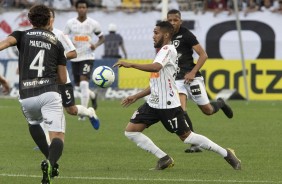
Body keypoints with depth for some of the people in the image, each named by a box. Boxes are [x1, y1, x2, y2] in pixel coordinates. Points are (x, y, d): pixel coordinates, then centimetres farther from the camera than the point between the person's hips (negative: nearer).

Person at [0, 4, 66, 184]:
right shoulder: (56, 43, 15)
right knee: (58, 137, -7)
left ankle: (50, 159, 20)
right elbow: (63, 79, 17)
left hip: (26, 96, 2)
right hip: (49, 93, -2)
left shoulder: (22, 36, 13)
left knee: (34, 124, 34)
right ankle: (50, 163, -39)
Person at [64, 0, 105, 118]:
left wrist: (96, 45, -11)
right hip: (75, 57, 3)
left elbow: (102, 38, 10)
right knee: (78, 84, 12)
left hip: (87, 57, -3)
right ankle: (93, 96, 44)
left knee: (84, 83, -18)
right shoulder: (70, 23, 1)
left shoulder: (93, 24, -2)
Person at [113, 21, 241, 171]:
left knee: (186, 136, -4)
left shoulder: (168, 50, -11)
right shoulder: (162, 52, 19)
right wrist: (136, 97, 23)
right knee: (130, 130, -1)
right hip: (153, 104, 9)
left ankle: (226, 154, 9)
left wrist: (130, 65, -34)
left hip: (168, 105, -9)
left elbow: (156, 67, -32)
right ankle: (164, 159, 3)